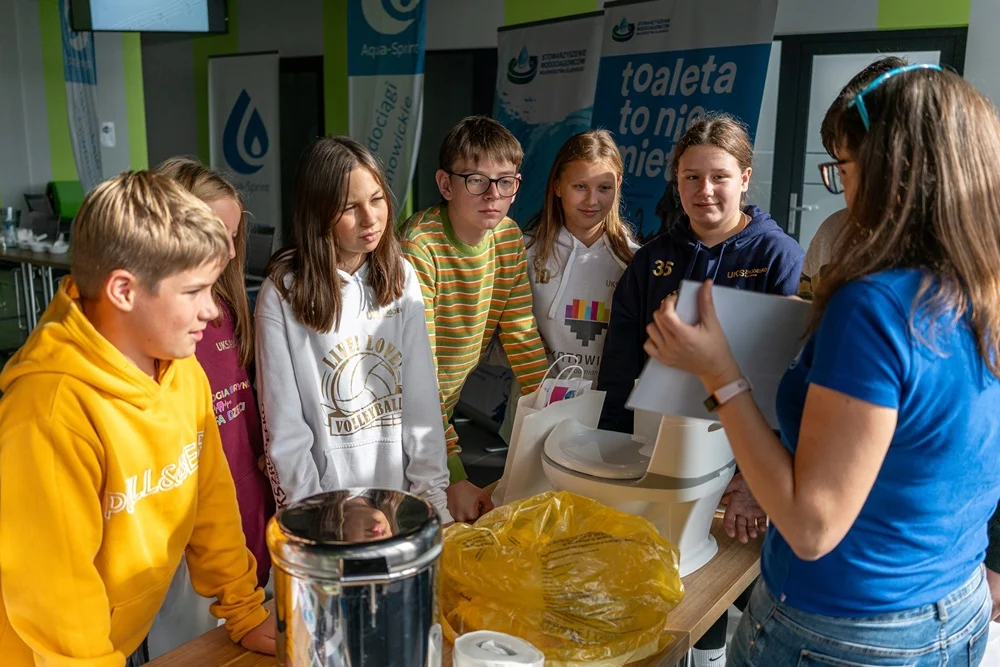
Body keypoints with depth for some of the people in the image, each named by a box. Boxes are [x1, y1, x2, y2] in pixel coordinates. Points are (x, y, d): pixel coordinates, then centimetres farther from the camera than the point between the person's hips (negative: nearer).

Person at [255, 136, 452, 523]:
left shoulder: (400, 277, -1)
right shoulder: (282, 293, -12)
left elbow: (422, 398, -3)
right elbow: (284, 427, -9)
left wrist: (433, 495, -6)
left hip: (401, 494, 3)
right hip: (327, 505, -3)